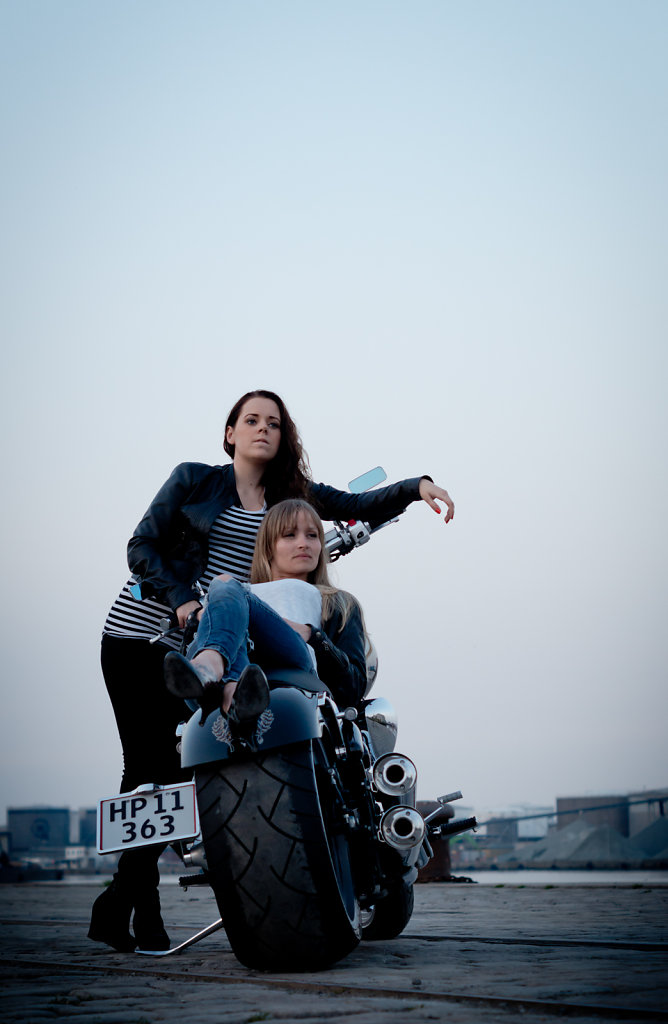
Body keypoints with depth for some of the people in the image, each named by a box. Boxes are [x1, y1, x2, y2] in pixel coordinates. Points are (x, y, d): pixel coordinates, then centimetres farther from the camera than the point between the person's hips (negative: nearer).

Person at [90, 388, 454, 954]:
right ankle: (141, 901, -1)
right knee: (147, 766, -10)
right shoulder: (194, 479, 4)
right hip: (138, 633, -3)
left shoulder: (293, 495, 13)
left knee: (170, 768, -4)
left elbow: (360, 505, 6)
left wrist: (417, 486, -11)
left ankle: (120, 903, 7)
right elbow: (142, 546, 1)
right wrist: (181, 600, -14)